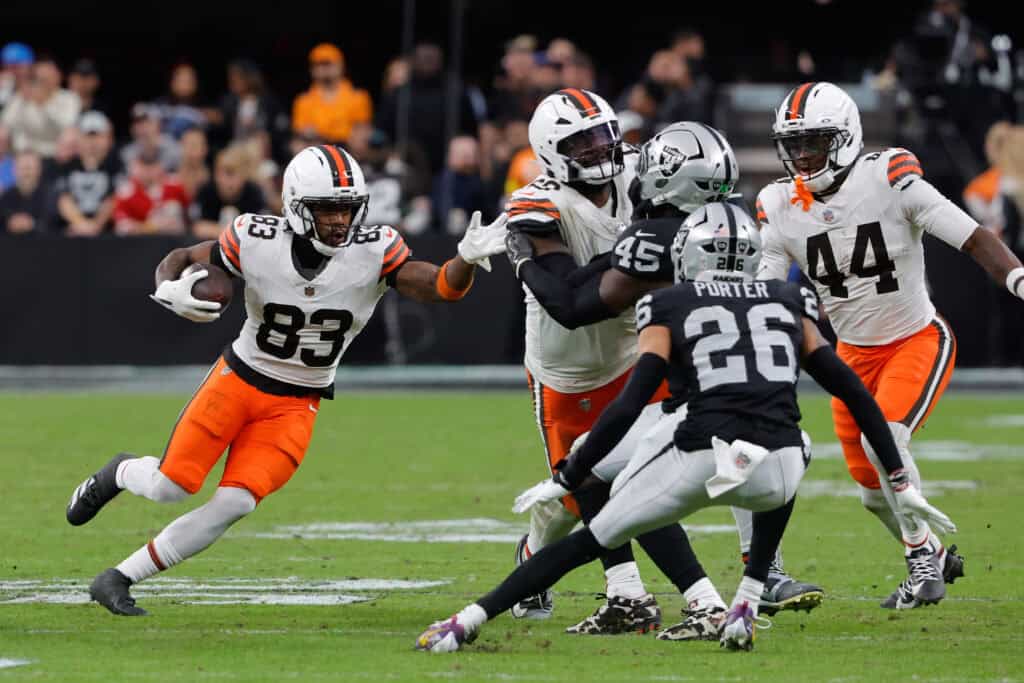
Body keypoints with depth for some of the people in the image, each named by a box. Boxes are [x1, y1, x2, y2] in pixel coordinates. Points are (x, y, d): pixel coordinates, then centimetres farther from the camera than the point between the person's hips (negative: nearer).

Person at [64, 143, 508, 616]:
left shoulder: (374, 252, -17)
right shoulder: (257, 241, -18)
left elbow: (441, 288, -26)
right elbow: (180, 259, -4)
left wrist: (467, 259, -47)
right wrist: (169, 292, -26)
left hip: (297, 404, 1)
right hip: (240, 378, -1)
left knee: (232, 506, -11)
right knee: (170, 486, -7)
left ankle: (119, 580, 2)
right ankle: (120, 472, 31)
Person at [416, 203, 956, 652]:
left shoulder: (670, 310, 13)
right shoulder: (789, 305, 22)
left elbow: (628, 407, 2)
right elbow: (855, 394, 22)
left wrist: (566, 481, 6)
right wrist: (899, 481, 27)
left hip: (703, 459, -2)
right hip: (775, 473, 2)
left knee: (591, 539, 15)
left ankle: (468, 622, 10)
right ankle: (746, 606, 25)